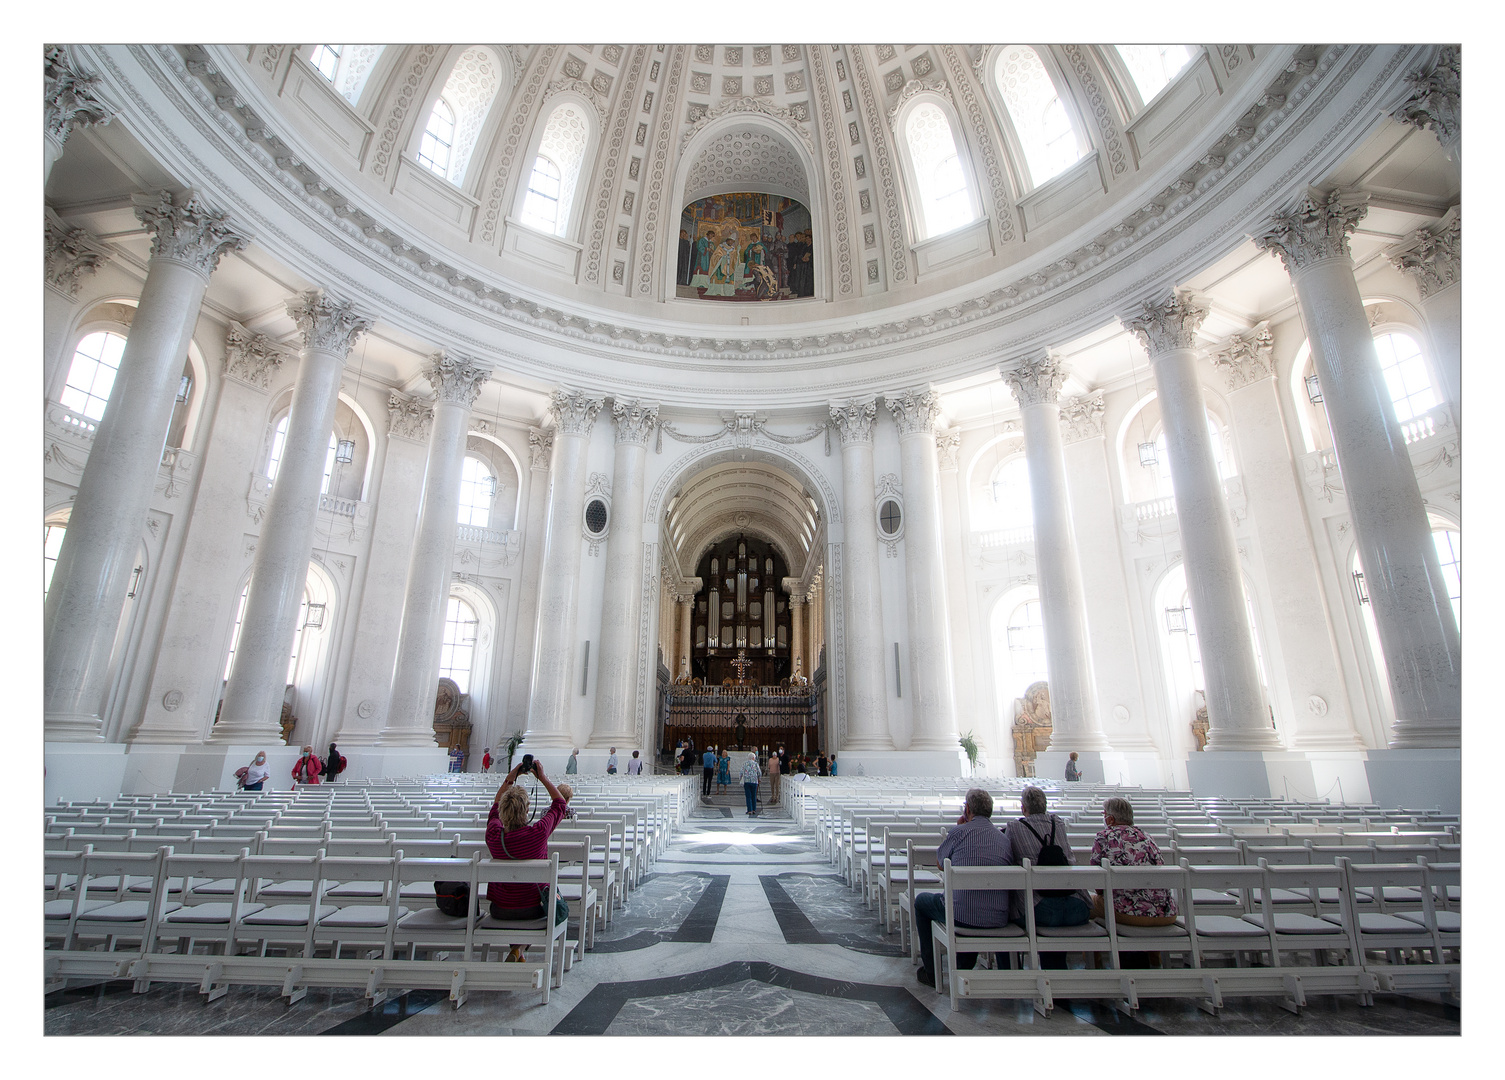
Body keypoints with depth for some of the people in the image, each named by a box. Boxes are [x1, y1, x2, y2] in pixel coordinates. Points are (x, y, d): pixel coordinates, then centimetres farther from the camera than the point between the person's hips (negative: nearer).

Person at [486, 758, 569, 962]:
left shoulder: (493, 835, -18)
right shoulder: (538, 832, -26)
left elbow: (495, 806, 6)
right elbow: (560, 803, -7)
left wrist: (509, 778, 8)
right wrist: (543, 777, 0)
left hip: (500, 910, 3)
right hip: (533, 908, -3)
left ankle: (517, 950, 24)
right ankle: (521, 947, 13)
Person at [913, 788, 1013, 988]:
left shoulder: (960, 831, -11)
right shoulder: (1003, 837, 5)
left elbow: (939, 863, 7)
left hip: (962, 915, -5)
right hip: (999, 918, 5)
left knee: (921, 900, 24)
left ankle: (931, 972, 28)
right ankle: (964, 969, 40)